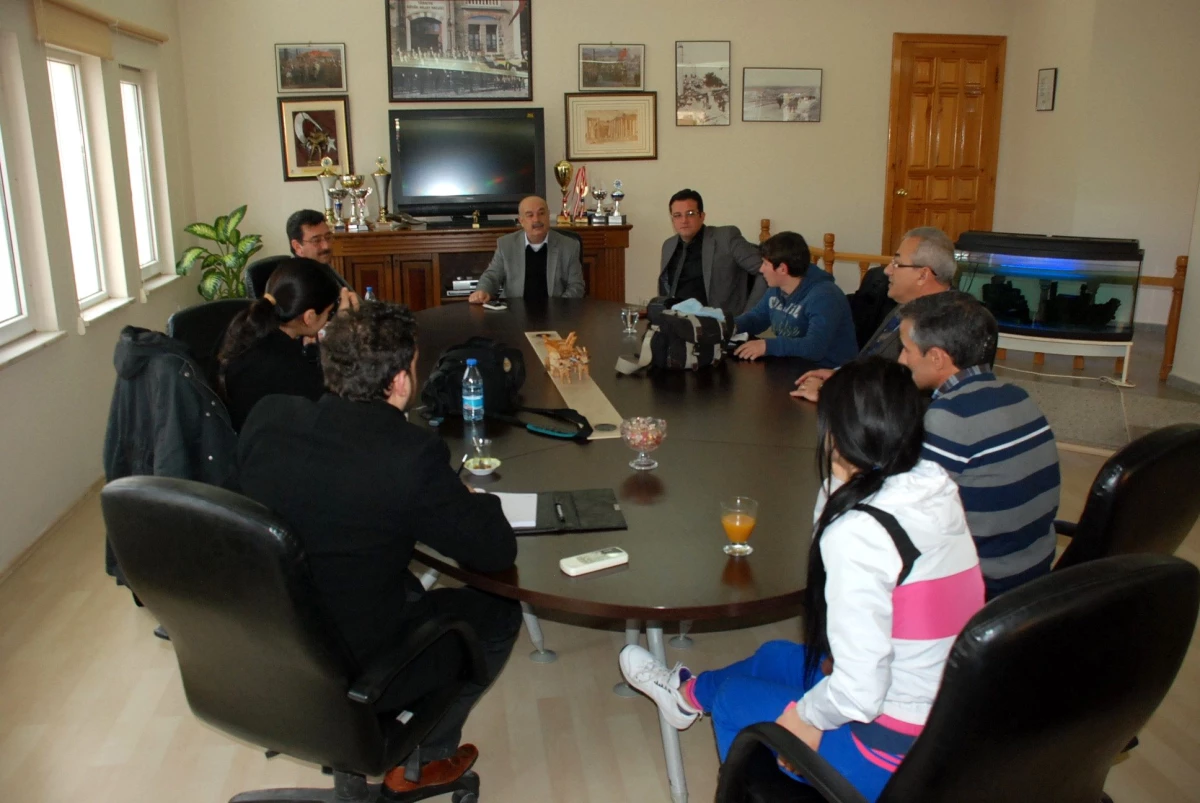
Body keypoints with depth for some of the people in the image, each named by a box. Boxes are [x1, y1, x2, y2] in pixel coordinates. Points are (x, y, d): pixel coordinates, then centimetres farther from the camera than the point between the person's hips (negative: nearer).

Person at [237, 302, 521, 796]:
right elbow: (497, 553, -17)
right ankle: (422, 760, 25)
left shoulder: (265, 417, -10)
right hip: (348, 677, -6)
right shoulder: (412, 454, -27)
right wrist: (474, 501, 3)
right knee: (499, 614, 14)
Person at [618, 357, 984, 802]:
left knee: (736, 700, 17)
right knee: (776, 655, 26)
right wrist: (839, 483, 3)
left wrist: (805, 714, -9)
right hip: (955, 728, 7)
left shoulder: (858, 531, -28)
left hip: (897, 751, -7)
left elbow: (859, 691, -30)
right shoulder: (938, 491, -5)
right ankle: (690, 691, 54)